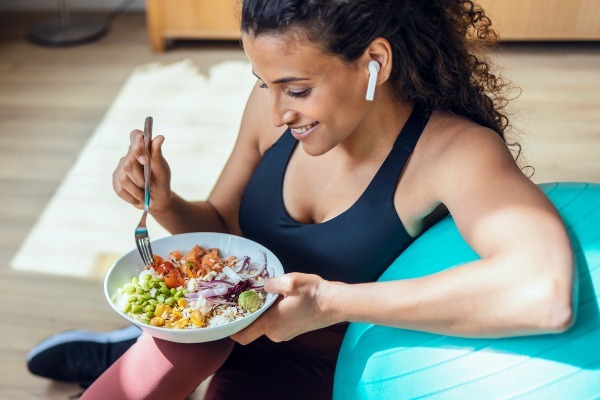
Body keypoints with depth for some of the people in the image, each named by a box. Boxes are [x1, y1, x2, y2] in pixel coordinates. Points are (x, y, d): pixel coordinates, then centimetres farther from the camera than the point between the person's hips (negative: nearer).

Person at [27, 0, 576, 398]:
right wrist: (165, 204, -19)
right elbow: (222, 225, 2)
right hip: (240, 326, 3)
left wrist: (333, 302, -39)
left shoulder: (453, 150, -26)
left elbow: (546, 294, -44)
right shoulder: (273, 105, -12)